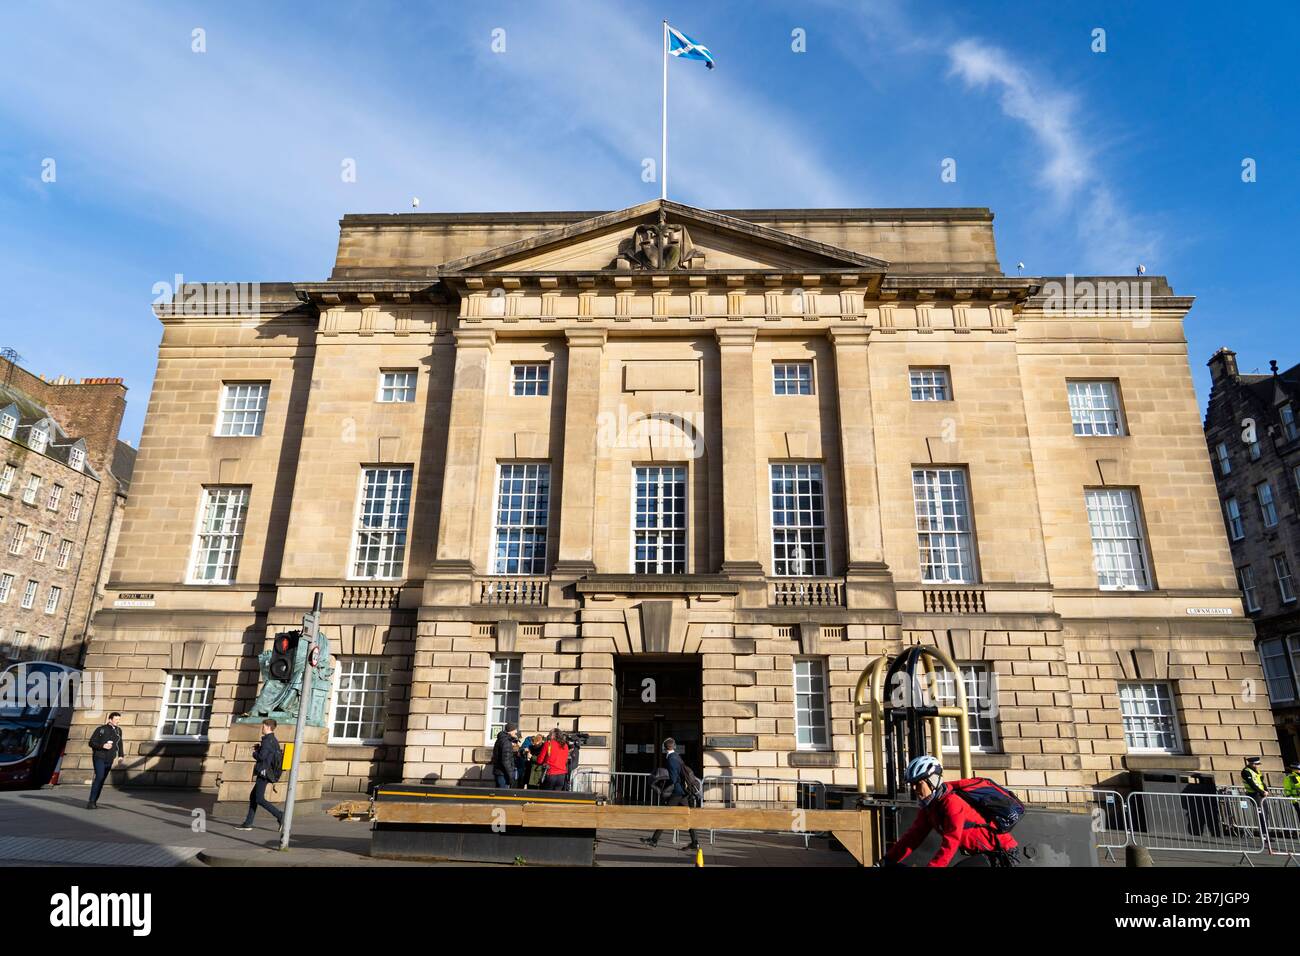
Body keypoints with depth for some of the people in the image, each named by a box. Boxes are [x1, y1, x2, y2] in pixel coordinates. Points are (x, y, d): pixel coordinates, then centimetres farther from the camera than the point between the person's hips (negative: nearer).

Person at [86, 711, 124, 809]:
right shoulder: (101, 729, -5)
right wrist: (102, 746, -19)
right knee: (99, 777, -19)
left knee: (102, 780, 7)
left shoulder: (118, 731, 8)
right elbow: (91, 742, -4)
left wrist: (120, 755, 9)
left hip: (109, 760, 5)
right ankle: (91, 802, -17)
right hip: (99, 758, -5)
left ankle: (94, 802, 16)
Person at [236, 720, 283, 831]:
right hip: (266, 773, 10)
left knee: (260, 799, -9)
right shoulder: (274, 741, 15)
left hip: (264, 773, -10)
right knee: (253, 796, 15)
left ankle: (280, 816, -14)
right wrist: (259, 748, 11)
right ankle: (248, 823, 20)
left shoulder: (268, 740, -15)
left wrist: (255, 753, -2)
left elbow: (262, 756, -22)